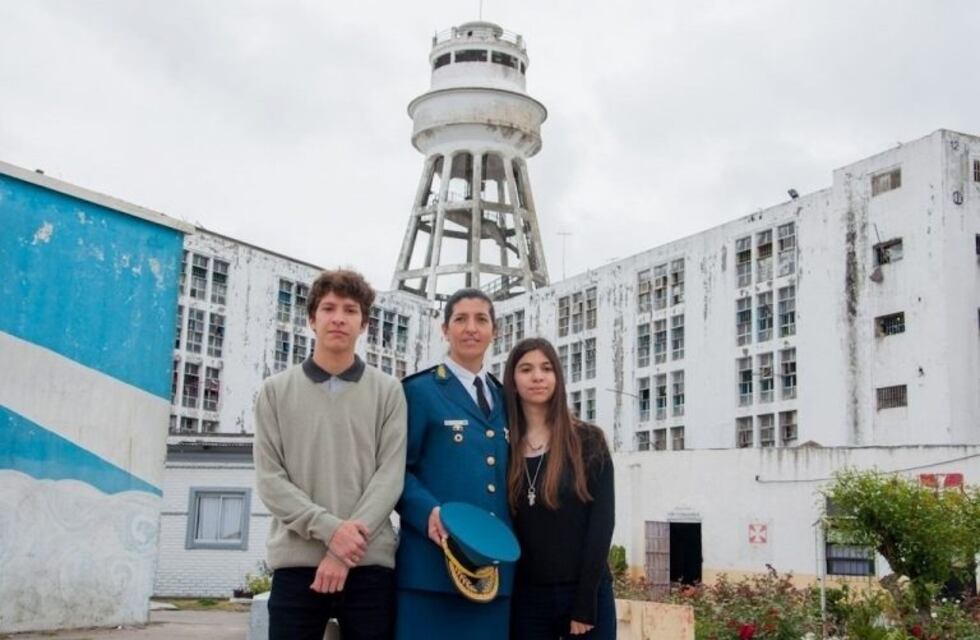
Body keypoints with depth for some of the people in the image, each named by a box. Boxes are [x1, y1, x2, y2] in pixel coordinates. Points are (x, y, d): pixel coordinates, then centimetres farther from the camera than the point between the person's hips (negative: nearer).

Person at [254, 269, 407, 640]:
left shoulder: (387, 392, 7)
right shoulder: (276, 391, 8)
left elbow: (390, 475, -1)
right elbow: (269, 478, 1)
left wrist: (348, 544, -13)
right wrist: (329, 529, -13)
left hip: (370, 562, 0)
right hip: (296, 562, 0)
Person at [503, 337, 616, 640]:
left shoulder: (588, 440, -1)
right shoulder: (502, 447, 6)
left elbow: (601, 522, -5)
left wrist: (585, 602, -10)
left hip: (585, 594, -2)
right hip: (526, 598, 2)